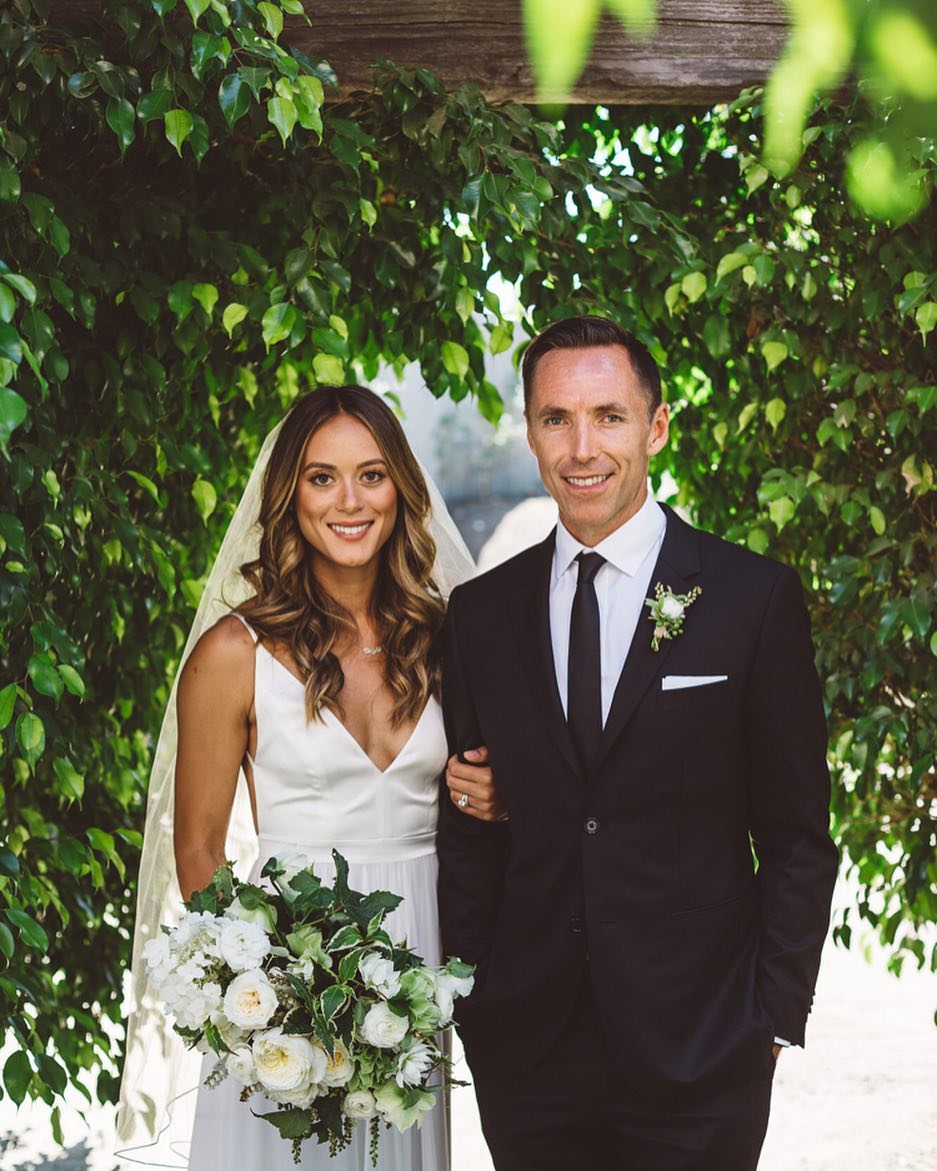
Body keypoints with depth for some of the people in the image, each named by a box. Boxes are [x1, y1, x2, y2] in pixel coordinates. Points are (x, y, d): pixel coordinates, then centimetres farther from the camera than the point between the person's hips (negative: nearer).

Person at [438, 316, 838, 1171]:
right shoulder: (480, 613, 6)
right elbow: (466, 837, 10)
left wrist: (775, 1017, -6)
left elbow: (796, 836, -2)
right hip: (526, 1053, 3)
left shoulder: (756, 599, -3)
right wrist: (466, 1003, 3)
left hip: (699, 1058, -2)